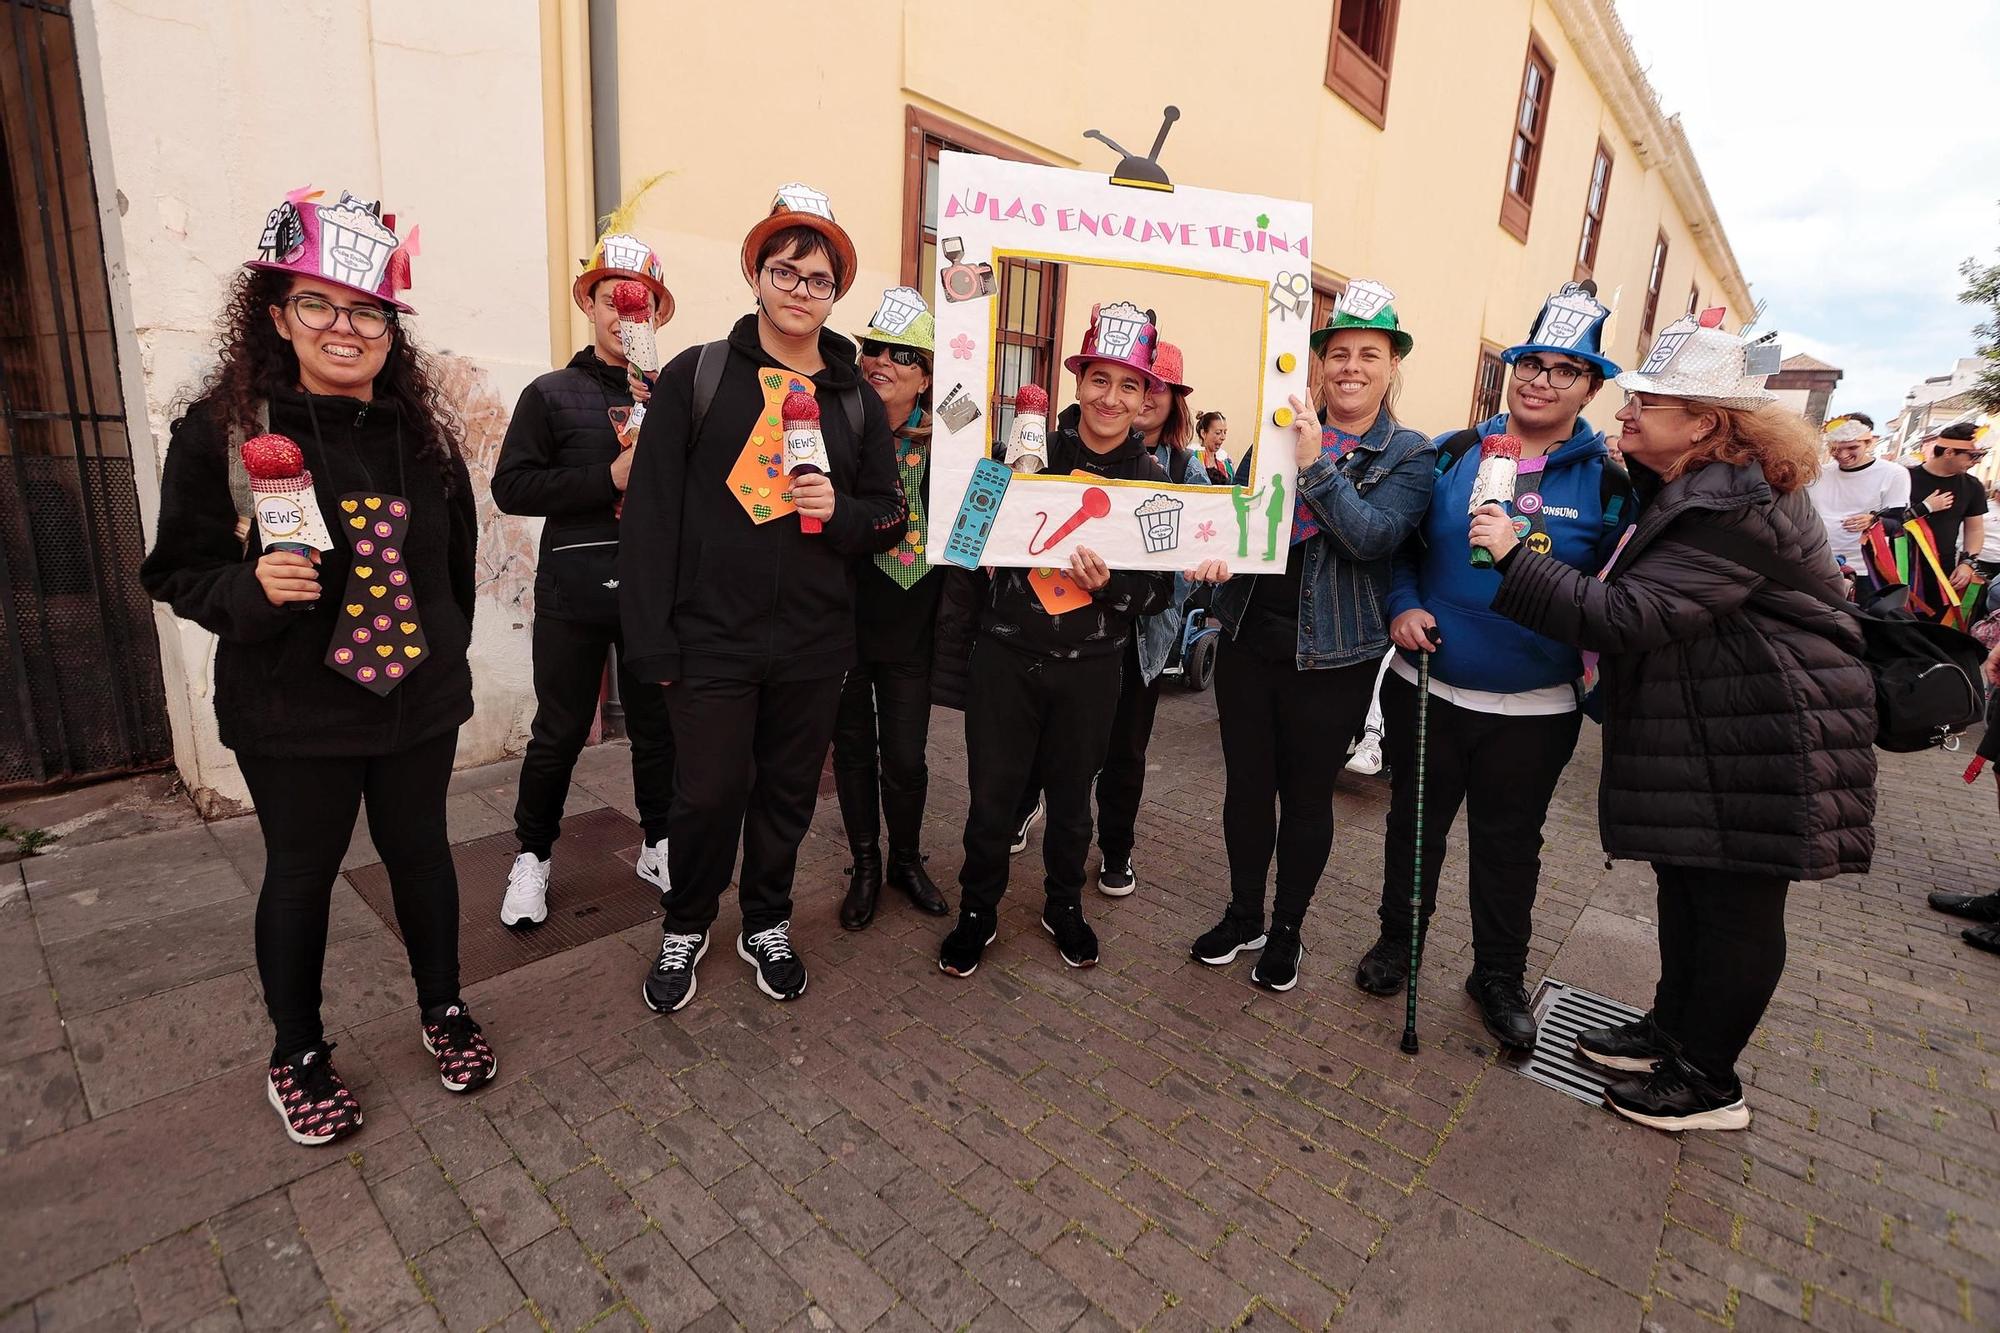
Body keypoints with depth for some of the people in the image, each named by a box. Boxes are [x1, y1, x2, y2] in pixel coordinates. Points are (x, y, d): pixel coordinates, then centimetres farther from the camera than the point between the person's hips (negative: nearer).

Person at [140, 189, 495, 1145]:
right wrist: (251, 588, -26)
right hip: (292, 710, -2)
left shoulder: (420, 427, 1)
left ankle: (443, 1011, 38)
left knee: (419, 850, 16)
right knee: (301, 874, 12)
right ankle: (297, 1057, 35)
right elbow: (177, 569, -5)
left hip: (419, 699, 3)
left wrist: (447, 649, 12)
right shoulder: (221, 429, -9)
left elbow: (455, 553, 10)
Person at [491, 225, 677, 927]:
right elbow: (511, 487, -5)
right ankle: (533, 856, 27)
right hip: (574, 588, -1)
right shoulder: (552, 394, 4)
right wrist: (608, 479, -14)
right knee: (560, 731, 7)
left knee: (657, 724, 11)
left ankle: (659, 845, 29)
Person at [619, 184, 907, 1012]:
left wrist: (841, 510, -12)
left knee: (789, 791, 13)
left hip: (814, 641, 3)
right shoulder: (697, 375, -1)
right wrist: (651, 636, -10)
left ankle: (766, 924, 36)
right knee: (708, 794, 4)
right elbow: (651, 510, -5)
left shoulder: (856, 399, 8)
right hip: (711, 636, -2)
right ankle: (685, 926, 32)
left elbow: (889, 515, 11)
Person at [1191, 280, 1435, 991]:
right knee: (1246, 784, 12)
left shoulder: (1409, 454, -2)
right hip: (1250, 638, 3)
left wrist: (1315, 465, -26)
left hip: (1331, 656, -3)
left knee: (1307, 797, 9)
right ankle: (1243, 914, 33)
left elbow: (1375, 537, -18)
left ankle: (1287, 930, 30)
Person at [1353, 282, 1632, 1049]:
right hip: (1428, 687, 1)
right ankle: (1398, 938, 38)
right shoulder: (1453, 453, 0)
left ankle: (1499, 976, 33)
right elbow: (1399, 542, 6)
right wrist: (1403, 606, -10)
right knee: (1414, 821, 15)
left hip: (1534, 710, -1)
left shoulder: (1605, 481, -2)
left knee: (1509, 843, 14)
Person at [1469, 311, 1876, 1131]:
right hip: (1701, 732, 10)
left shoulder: (1732, 512, -23)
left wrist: (1515, 558, -27)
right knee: (1685, 885, 19)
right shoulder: (1699, 484, 9)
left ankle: (1708, 1083, 21)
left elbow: (1631, 616, -29)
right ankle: (1671, 1031, 37)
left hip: (1759, 743, -10)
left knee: (1736, 906, 4)